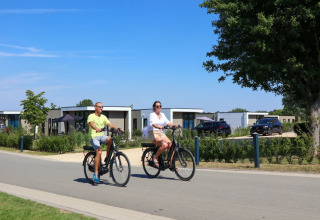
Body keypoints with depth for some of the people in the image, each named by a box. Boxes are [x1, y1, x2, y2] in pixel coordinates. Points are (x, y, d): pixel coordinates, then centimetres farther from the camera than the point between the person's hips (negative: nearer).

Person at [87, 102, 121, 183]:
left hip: (102, 136, 5)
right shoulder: (91, 116, -1)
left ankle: (107, 158, -7)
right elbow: (91, 124, -22)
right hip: (94, 137, -5)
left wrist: (117, 129, -14)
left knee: (110, 140, -28)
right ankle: (96, 173, -20)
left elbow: (110, 124, 4)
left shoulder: (103, 117, 16)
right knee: (99, 152, -25)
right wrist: (97, 129, -43)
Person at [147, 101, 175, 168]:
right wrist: (159, 127, -44)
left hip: (161, 133, 6)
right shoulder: (152, 115, -5)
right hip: (153, 133, -6)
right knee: (164, 145, -31)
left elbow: (167, 122, 4)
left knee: (171, 146, -15)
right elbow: (153, 124, -24)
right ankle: (155, 158, -8)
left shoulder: (162, 115, 15)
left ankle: (172, 164, -7)